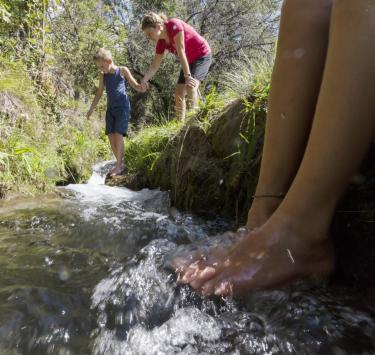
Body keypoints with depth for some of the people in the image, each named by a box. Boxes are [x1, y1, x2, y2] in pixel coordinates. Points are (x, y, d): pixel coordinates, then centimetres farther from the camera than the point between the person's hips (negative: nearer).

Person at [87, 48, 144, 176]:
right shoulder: (103, 76, 9)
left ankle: (118, 165, -10)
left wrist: (143, 88, -24)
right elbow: (99, 93, 16)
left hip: (123, 107, -5)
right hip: (110, 108, 6)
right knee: (110, 135, 0)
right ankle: (121, 163, 11)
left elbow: (135, 85, -1)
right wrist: (91, 109, 14)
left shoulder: (122, 71, -3)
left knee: (118, 134, -15)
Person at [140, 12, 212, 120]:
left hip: (203, 56, -7)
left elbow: (181, 52, -28)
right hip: (189, 61, 7)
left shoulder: (174, 26, -25)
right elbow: (154, 66, -1)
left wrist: (187, 76, -30)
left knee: (191, 86, -28)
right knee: (178, 92, -1)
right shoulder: (161, 42, -4)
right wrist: (144, 79, -16)